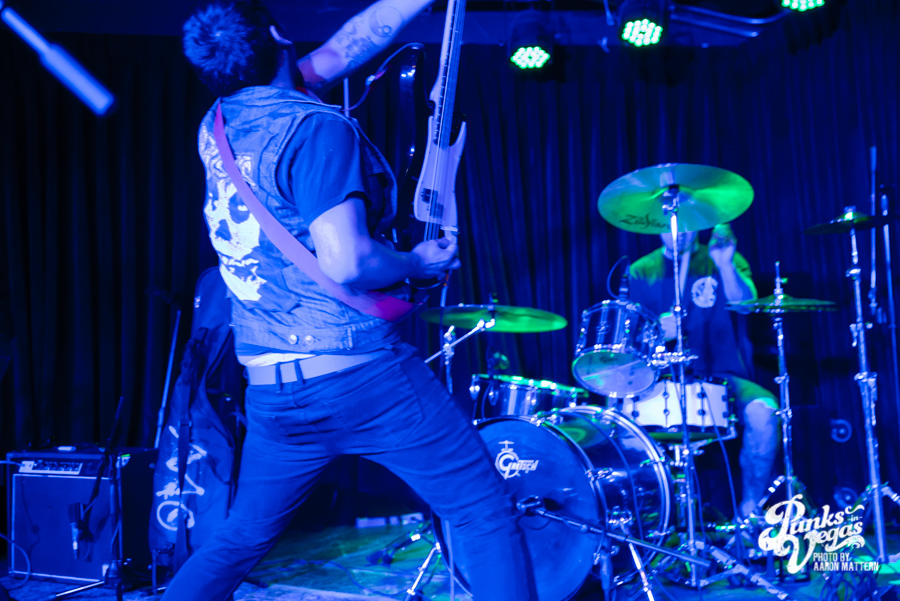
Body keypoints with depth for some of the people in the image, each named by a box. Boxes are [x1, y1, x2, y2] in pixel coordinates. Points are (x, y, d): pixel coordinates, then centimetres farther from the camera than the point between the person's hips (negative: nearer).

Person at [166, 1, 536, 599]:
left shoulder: (218, 124, 10)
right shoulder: (315, 128, -13)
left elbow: (338, 52, 17)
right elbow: (347, 262, -23)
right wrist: (420, 263, -4)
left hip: (270, 387, 8)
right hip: (361, 374, -7)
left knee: (239, 540, 21)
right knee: (486, 512, 4)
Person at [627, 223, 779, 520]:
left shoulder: (724, 261, 8)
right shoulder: (641, 271, 10)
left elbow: (744, 301, -12)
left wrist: (725, 265, -29)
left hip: (720, 377, 0)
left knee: (763, 409, -28)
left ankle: (750, 510, -9)